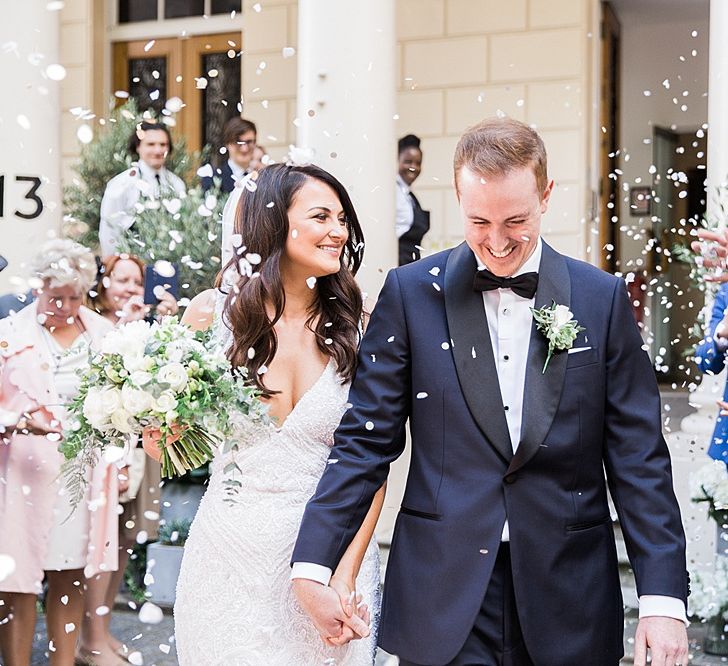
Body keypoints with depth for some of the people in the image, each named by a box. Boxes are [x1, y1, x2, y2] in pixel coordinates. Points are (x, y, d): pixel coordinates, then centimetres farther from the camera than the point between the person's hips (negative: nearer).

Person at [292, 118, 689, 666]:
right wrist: (312, 563, -6)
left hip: (569, 598, 1)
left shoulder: (602, 299, 1)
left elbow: (638, 457, 0)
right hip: (442, 596, -1)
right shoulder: (411, 292, -1)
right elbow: (366, 439, 1)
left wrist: (663, 599, -6)